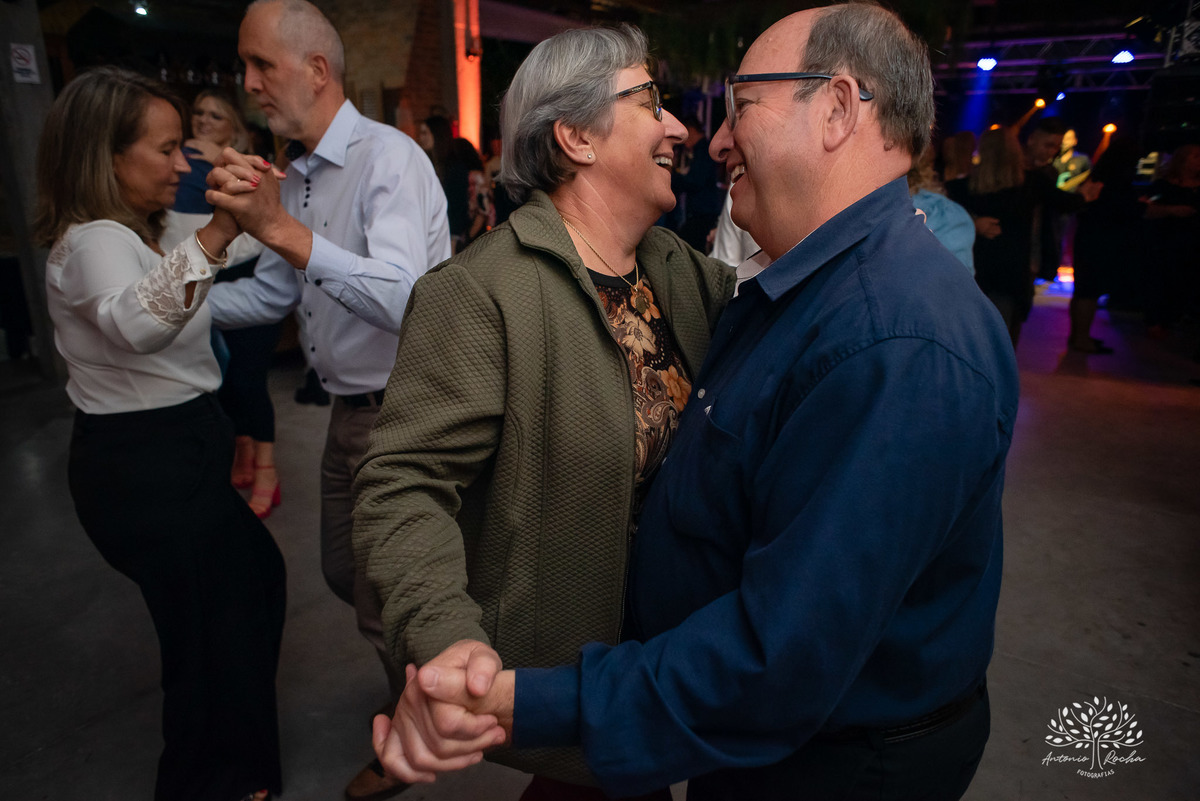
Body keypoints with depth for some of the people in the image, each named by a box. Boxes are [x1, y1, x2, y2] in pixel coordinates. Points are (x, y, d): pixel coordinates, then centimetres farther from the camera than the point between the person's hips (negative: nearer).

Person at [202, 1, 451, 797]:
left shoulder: (388, 158, -19)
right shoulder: (296, 176, 9)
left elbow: (400, 299, -33)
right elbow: (271, 295, 19)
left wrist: (283, 228, -37)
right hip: (350, 408, 9)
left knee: (387, 598, 7)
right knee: (346, 572, 23)